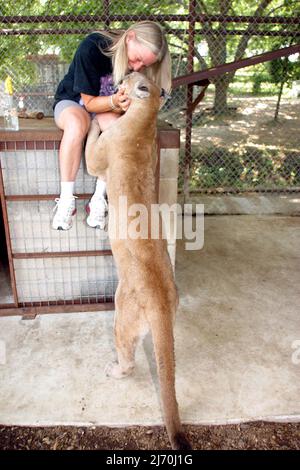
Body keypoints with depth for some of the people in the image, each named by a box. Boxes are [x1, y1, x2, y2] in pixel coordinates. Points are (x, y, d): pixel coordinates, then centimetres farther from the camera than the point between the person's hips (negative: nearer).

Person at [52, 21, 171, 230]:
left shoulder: (139, 65, -15)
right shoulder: (91, 48, -28)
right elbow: (89, 102, -23)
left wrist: (121, 105, -36)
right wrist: (115, 101, -42)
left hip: (109, 105, 3)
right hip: (73, 101, -3)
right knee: (77, 124, -38)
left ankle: (99, 198, -24)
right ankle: (66, 198, -28)